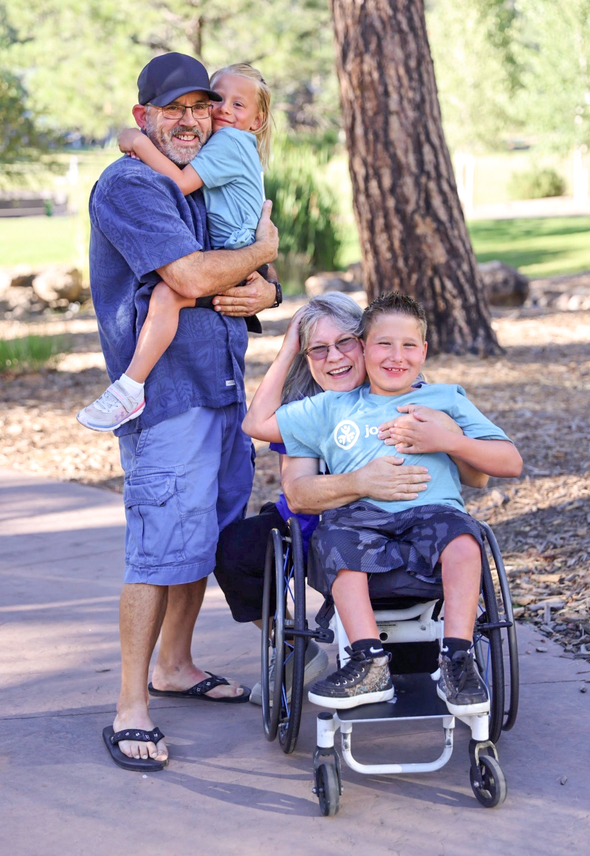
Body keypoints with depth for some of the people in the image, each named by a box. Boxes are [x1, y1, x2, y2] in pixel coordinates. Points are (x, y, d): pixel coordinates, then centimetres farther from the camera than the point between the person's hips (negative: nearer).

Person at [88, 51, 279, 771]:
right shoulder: (130, 185, -10)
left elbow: (253, 281, 22)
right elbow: (190, 277, -22)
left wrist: (262, 293, -3)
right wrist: (263, 249, -5)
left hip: (222, 387, 9)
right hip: (164, 393, -9)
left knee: (207, 534, 15)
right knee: (162, 546, -11)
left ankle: (175, 664, 31)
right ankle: (131, 708, -4)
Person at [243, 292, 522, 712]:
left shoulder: (447, 399, 22)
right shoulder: (335, 408, 28)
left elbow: (511, 463, 15)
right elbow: (257, 424, 27)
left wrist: (447, 441, -2)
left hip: (432, 510, -1)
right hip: (360, 515, 1)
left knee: (460, 533, -35)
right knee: (334, 536, -33)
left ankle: (457, 659, -32)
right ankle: (370, 663, -37)